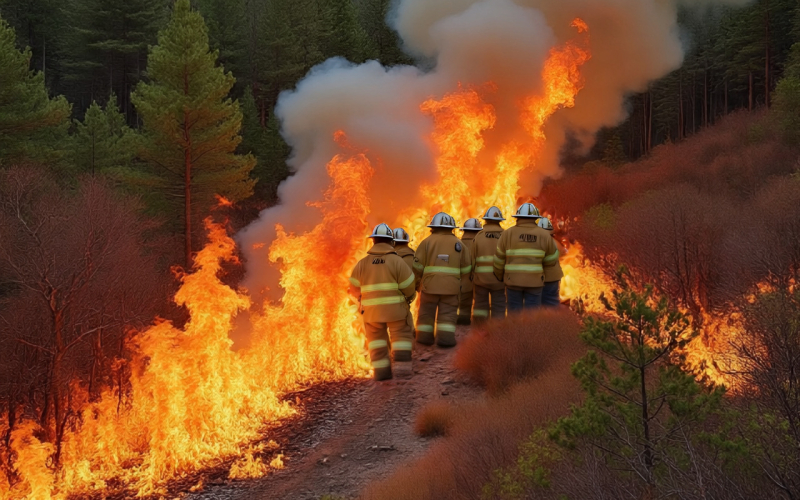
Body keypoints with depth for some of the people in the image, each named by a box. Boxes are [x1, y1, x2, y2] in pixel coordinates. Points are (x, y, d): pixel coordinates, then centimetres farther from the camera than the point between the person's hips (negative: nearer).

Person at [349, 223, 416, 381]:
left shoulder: (363, 263, 1)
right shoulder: (397, 261, -7)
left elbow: (354, 289, 5)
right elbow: (408, 286, -7)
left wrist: (361, 303, 24)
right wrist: (410, 297, 15)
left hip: (371, 310, 2)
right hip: (394, 309, -2)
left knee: (377, 339, 15)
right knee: (401, 335, 10)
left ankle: (382, 370, 10)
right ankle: (402, 365, -3)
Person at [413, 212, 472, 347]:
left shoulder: (427, 242, -2)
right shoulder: (459, 244, 5)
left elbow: (417, 266, -5)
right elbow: (466, 269, 8)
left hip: (430, 285, -1)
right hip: (451, 287, 1)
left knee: (427, 311, 11)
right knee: (448, 313, 4)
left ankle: (425, 337, 13)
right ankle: (445, 338, -6)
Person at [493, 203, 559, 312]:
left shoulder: (508, 233, -2)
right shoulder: (544, 235, -1)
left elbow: (499, 259, 2)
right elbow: (551, 258, 7)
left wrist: (499, 277, 17)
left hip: (513, 279, 0)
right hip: (534, 281, 0)